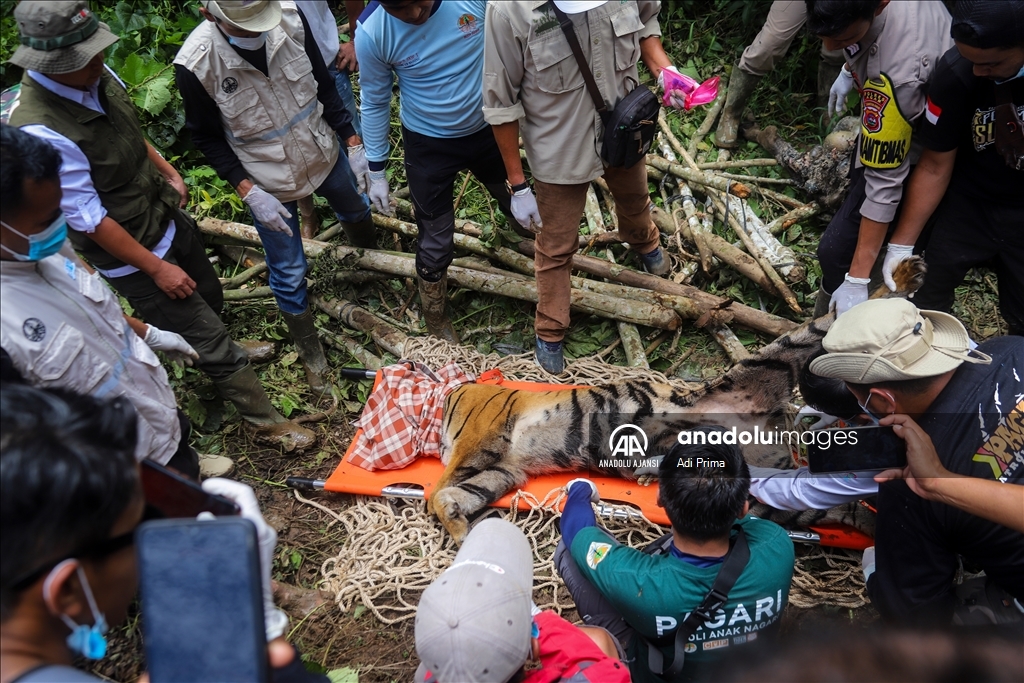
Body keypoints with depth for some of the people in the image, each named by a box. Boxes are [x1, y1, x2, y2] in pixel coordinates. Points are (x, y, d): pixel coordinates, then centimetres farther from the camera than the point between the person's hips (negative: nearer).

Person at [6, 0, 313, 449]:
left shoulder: (96, 75, -10)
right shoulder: (40, 131, -33)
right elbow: (88, 219, -26)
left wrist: (167, 172, 14)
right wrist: (156, 268, -19)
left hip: (168, 217, 8)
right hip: (130, 251, -7)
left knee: (210, 299, 28)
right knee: (208, 338, 4)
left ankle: (220, 354, 59)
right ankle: (267, 421, 22)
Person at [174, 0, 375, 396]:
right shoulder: (195, 64, -29)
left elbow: (324, 85, -5)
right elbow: (207, 137, -13)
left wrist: (353, 141, -3)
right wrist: (248, 192, -20)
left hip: (322, 152, 4)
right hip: (268, 183, -3)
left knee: (355, 210, 31)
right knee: (289, 275, 9)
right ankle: (312, 357, 32)